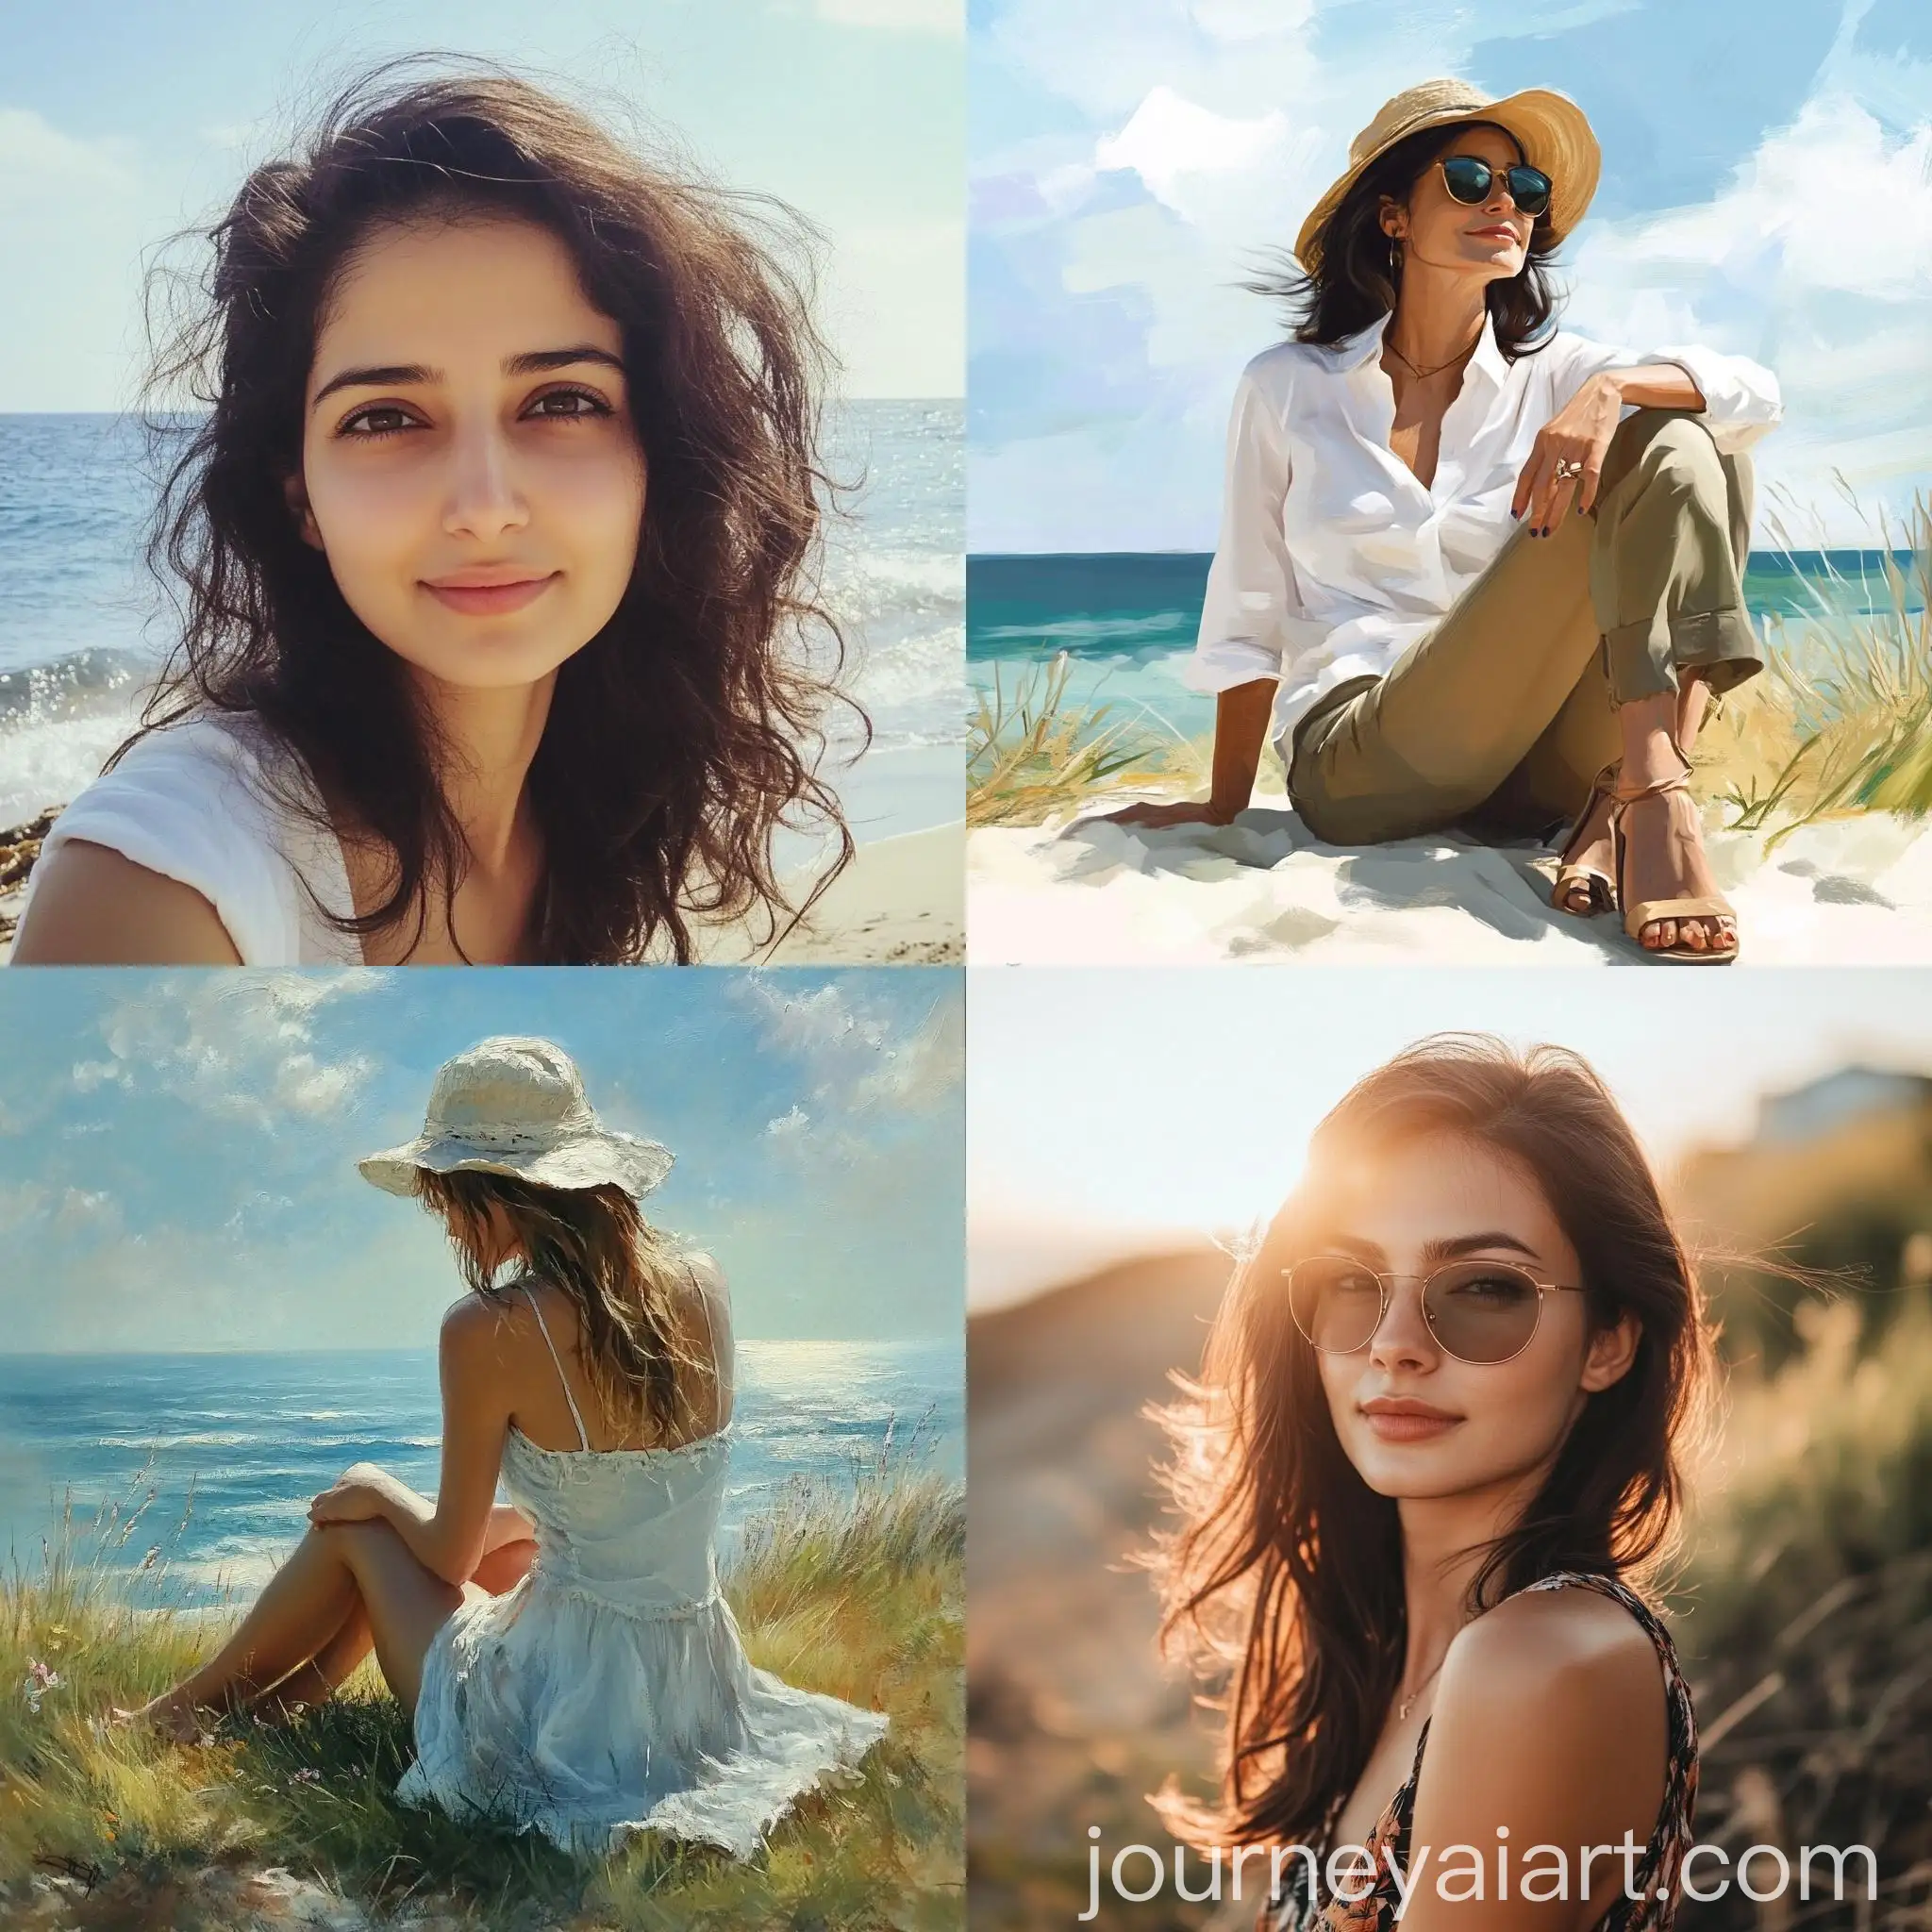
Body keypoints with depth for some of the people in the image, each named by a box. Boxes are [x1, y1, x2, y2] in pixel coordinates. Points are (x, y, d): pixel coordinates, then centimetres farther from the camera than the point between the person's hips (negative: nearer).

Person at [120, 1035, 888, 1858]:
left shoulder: (489, 1329, -17)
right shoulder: (702, 1286, -1)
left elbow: (450, 1558, -3)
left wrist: (381, 1492, 18)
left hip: (566, 1711, -5)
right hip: (701, 1693, 5)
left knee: (355, 1517, 21)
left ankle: (183, 1706, 40)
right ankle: (304, 1688, 42)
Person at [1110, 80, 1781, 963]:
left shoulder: (1549, 375, 12)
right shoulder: (1288, 386, 7)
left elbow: (1755, 394, -4)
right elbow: (1248, 618, 11)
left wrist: (1611, 388, -23)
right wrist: (1224, 805, 11)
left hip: (1535, 766, 4)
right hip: (1359, 768, -4)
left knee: (1688, 451, -15)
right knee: (1617, 484, -19)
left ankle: (1621, 807, -29)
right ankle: (1656, 799, -36)